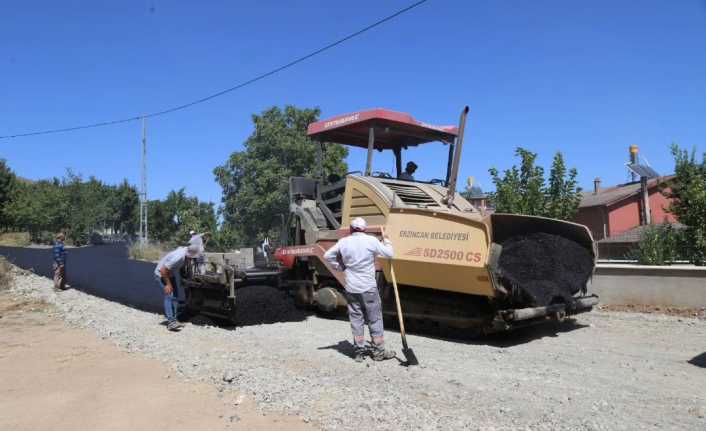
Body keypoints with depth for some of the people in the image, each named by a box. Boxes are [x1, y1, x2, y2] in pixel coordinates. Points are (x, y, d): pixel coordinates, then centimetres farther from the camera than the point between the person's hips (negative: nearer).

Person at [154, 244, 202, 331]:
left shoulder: (184, 249, -13)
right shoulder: (179, 257, -37)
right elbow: (163, 270, -31)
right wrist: (168, 284, -22)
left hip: (171, 274, 9)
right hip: (161, 274, -9)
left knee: (174, 297, 8)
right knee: (169, 296, -18)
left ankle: (173, 319, 13)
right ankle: (171, 322, -20)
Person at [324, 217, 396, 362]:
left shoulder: (343, 242, 2)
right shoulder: (371, 240, -9)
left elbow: (327, 256, 7)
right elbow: (388, 254, -2)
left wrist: (340, 266, 14)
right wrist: (386, 240, 14)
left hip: (351, 288, 3)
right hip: (368, 288, -3)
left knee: (356, 319, 11)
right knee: (374, 319, 8)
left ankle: (359, 352, 14)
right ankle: (379, 351, 15)